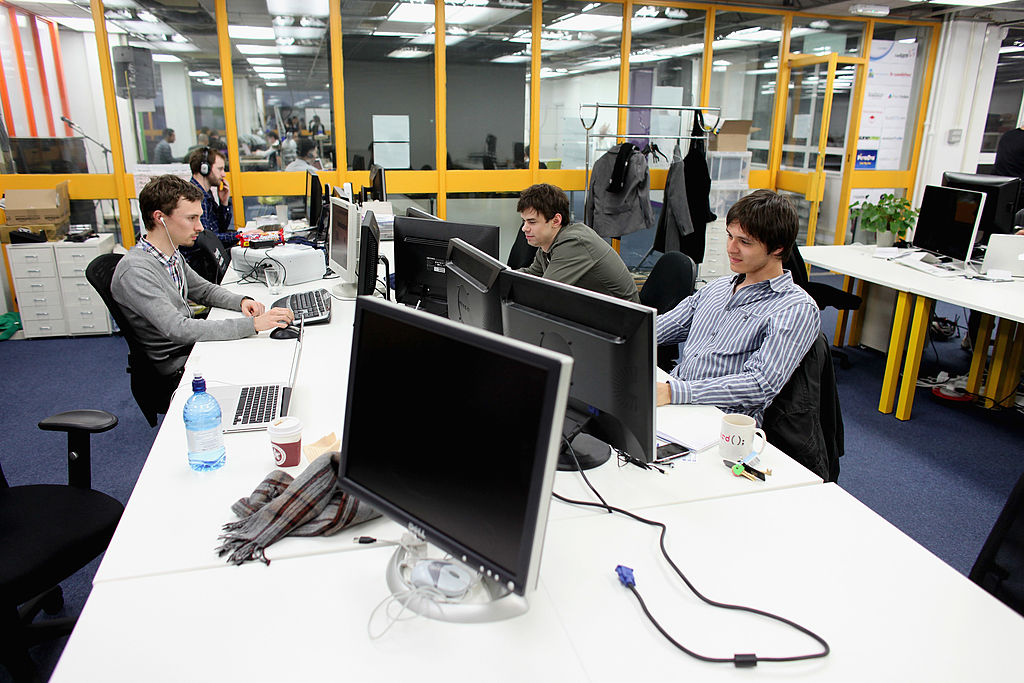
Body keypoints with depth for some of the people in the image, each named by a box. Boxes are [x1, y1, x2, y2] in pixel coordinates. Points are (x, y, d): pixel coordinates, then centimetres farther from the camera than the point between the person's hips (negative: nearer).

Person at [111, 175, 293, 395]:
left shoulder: (173, 256, 6)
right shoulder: (135, 271, -23)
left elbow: (204, 289, 21)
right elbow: (178, 329, -32)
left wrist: (242, 301, -2)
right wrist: (253, 324, -36)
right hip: (177, 371, -8)